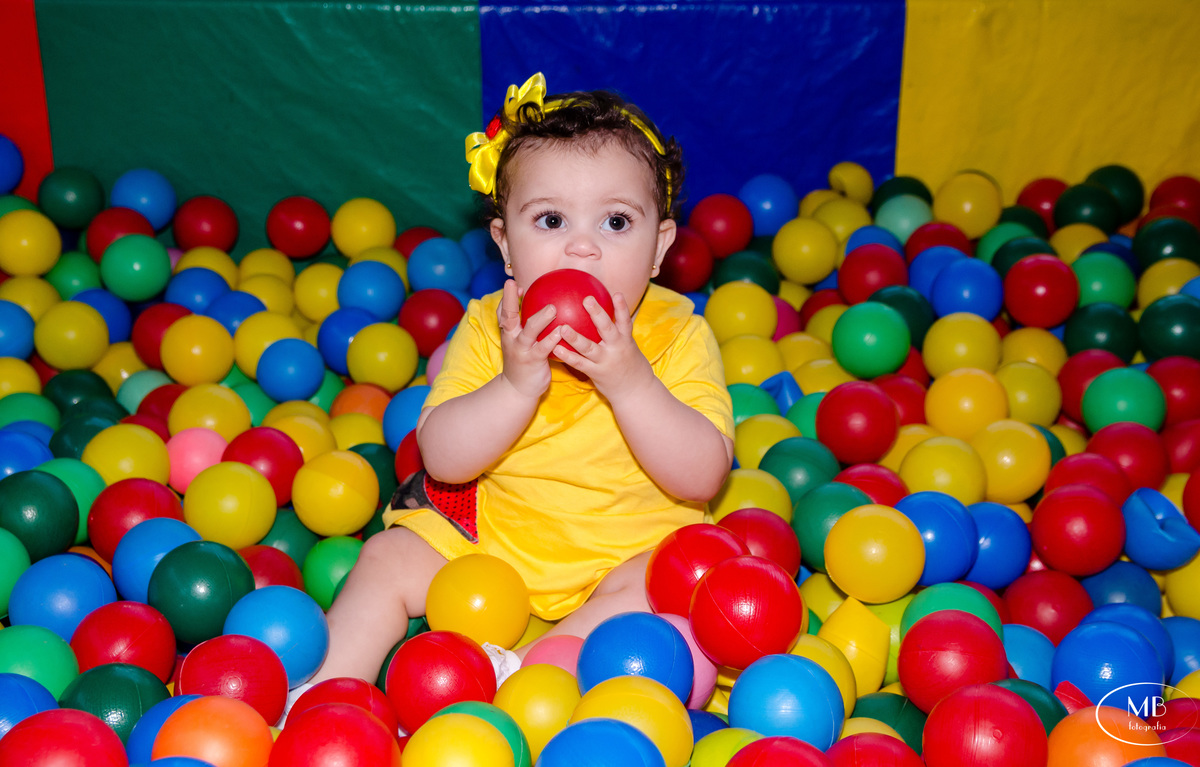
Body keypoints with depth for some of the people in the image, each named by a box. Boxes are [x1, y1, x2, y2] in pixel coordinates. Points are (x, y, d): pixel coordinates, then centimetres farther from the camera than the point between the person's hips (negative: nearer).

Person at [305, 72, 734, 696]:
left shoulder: (679, 335, -15)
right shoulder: (490, 328, -10)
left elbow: (703, 477, -23)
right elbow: (442, 460, -17)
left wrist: (627, 380, -35)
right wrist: (516, 385, -34)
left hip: (626, 548, -2)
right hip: (489, 529, 2)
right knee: (388, 560, -5)